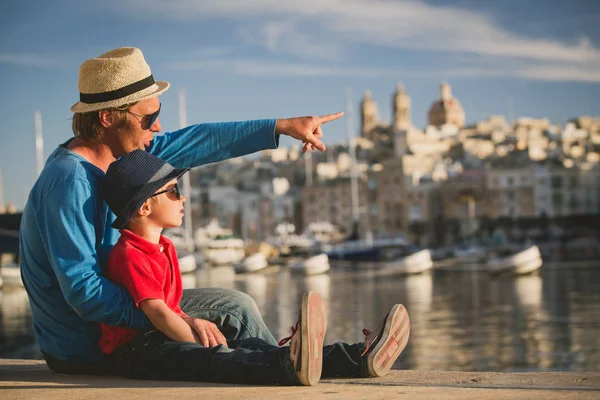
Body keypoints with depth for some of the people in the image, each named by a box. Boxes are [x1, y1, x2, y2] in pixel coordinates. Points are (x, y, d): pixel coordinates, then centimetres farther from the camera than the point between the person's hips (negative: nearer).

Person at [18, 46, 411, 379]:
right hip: (87, 348, -9)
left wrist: (282, 126, 11)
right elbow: (84, 291, -31)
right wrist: (178, 321, -32)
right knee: (233, 310, -6)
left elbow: (189, 144, 9)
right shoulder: (70, 180, -26)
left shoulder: (107, 154, 3)